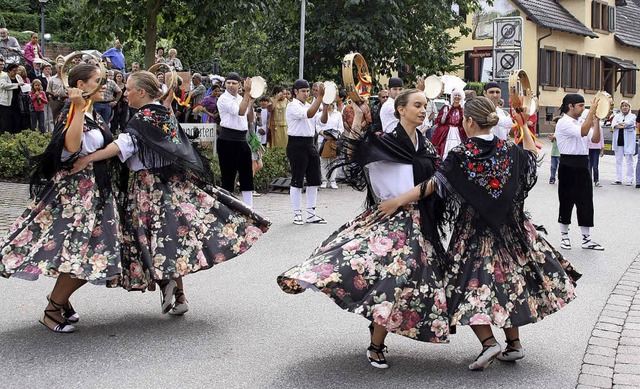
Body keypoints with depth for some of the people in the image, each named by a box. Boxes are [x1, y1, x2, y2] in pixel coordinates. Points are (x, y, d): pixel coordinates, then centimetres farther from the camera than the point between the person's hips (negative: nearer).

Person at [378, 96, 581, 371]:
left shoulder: (460, 155, -14)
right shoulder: (509, 150, -2)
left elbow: (434, 184, -20)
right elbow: (532, 156, 18)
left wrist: (397, 201, -19)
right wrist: (524, 127, 30)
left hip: (473, 231, -5)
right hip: (509, 227, 5)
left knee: (470, 284, 2)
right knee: (507, 278, 16)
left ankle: (489, 342, -11)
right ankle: (514, 343, 22)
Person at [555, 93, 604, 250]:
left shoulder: (580, 123, 16)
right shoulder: (563, 123, -11)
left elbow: (595, 139, 10)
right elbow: (583, 132, -26)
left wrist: (596, 120, 0)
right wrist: (592, 110, -23)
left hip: (582, 166, 8)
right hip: (568, 166, -8)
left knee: (586, 202, 7)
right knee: (567, 202, 2)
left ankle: (586, 239, 12)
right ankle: (565, 237, 15)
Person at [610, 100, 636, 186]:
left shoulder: (632, 116, 5)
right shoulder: (617, 116, 12)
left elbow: (629, 123, -15)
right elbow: (613, 124, -7)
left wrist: (620, 124, -7)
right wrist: (624, 125, -20)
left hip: (628, 142, -3)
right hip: (618, 141, 3)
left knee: (629, 161, 0)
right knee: (618, 161, 6)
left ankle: (629, 180, 3)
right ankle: (618, 179, 10)